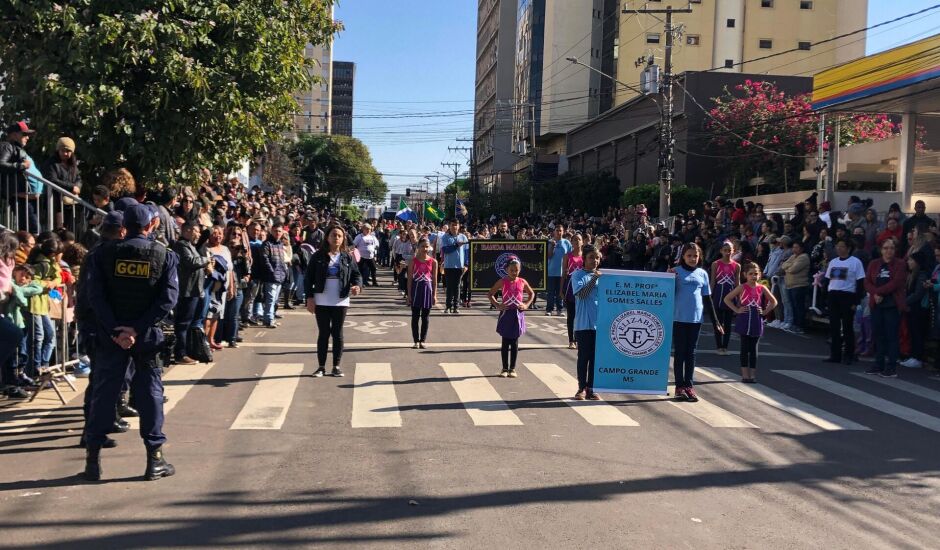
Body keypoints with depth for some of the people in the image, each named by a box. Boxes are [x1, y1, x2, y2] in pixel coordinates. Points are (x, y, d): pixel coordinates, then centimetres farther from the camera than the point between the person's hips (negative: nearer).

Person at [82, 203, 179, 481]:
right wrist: (137, 329, -13)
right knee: (150, 392, 7)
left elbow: (95, 296, -9)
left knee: (103, 391, 9)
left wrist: (115, 330, -11)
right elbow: (168, 298, -11)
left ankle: (93, 458, 13)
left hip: (111, 334, 1)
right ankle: (155, 459, 10)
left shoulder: (104, 254, -1)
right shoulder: (164, 255, -3)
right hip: (148, 334, -1)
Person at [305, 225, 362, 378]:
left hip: (340, 302, 1)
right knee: (323, 333, 5)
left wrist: (357, 285, -17)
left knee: (337, 334, 7)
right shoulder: (318, 256, 0)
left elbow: (356, 274, 5)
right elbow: (308, 277, 0)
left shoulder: (347, 257, 4)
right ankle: (321, 366, 11)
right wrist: (309, 297, -7)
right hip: (321, 302, -1)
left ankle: (336, 366, 14)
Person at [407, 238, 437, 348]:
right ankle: (416, 340, 10)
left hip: (427, 289, 1)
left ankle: (423, 340, 14)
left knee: (425, 317, 6)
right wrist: (409, 294, -4)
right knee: (415, 316, 3)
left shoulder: (433, 262, 2)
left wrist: (434, 295, 0)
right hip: (416, 289, -1)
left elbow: (434, 279, 4)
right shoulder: (413, 261, -1)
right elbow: (410, 278, 0)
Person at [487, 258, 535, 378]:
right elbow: (491, 294, 2)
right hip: (506, 313, -1)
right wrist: (497, 305, -8)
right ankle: (505, 368, 12)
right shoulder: (502, 282, -3)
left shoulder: (522, 282, 2)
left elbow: (532, 293, 17)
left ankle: (512, 368, 13)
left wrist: (526, 305, 3)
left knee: (514, 342, 6)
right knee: (505, 342, 4)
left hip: (518, 314, 1)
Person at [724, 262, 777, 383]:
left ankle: (753, 374, 13)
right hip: (744, 320, -2)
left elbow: (774, 302, 13)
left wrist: (764, 311, 1)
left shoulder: (762, 288, 3)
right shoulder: (742, 287, -3)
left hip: (757, 322, 2)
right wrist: (737, 310, -9)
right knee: (745, 348, 2)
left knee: (753, 348, 8)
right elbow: (726, 299, -5)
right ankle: (745, 374, 7)